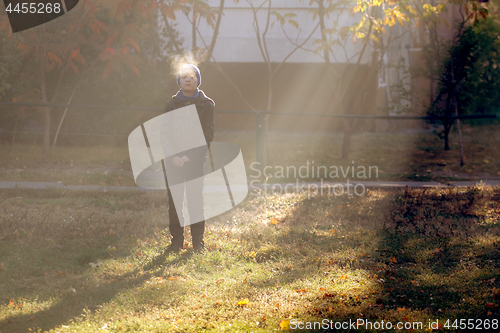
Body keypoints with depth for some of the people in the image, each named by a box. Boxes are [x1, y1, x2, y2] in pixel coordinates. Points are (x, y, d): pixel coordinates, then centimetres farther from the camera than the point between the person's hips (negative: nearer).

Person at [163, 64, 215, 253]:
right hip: (173, 159, 2)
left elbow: (208, 134, -2)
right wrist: (173, 156, -7)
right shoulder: (172, 104, 12)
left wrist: (191, 156, -12)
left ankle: (198, 241, 5)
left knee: (196, 200, -3)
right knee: (174, 201, 2)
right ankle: (176, 240, 8)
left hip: (196, 159, -2)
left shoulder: (206, 104, 4)